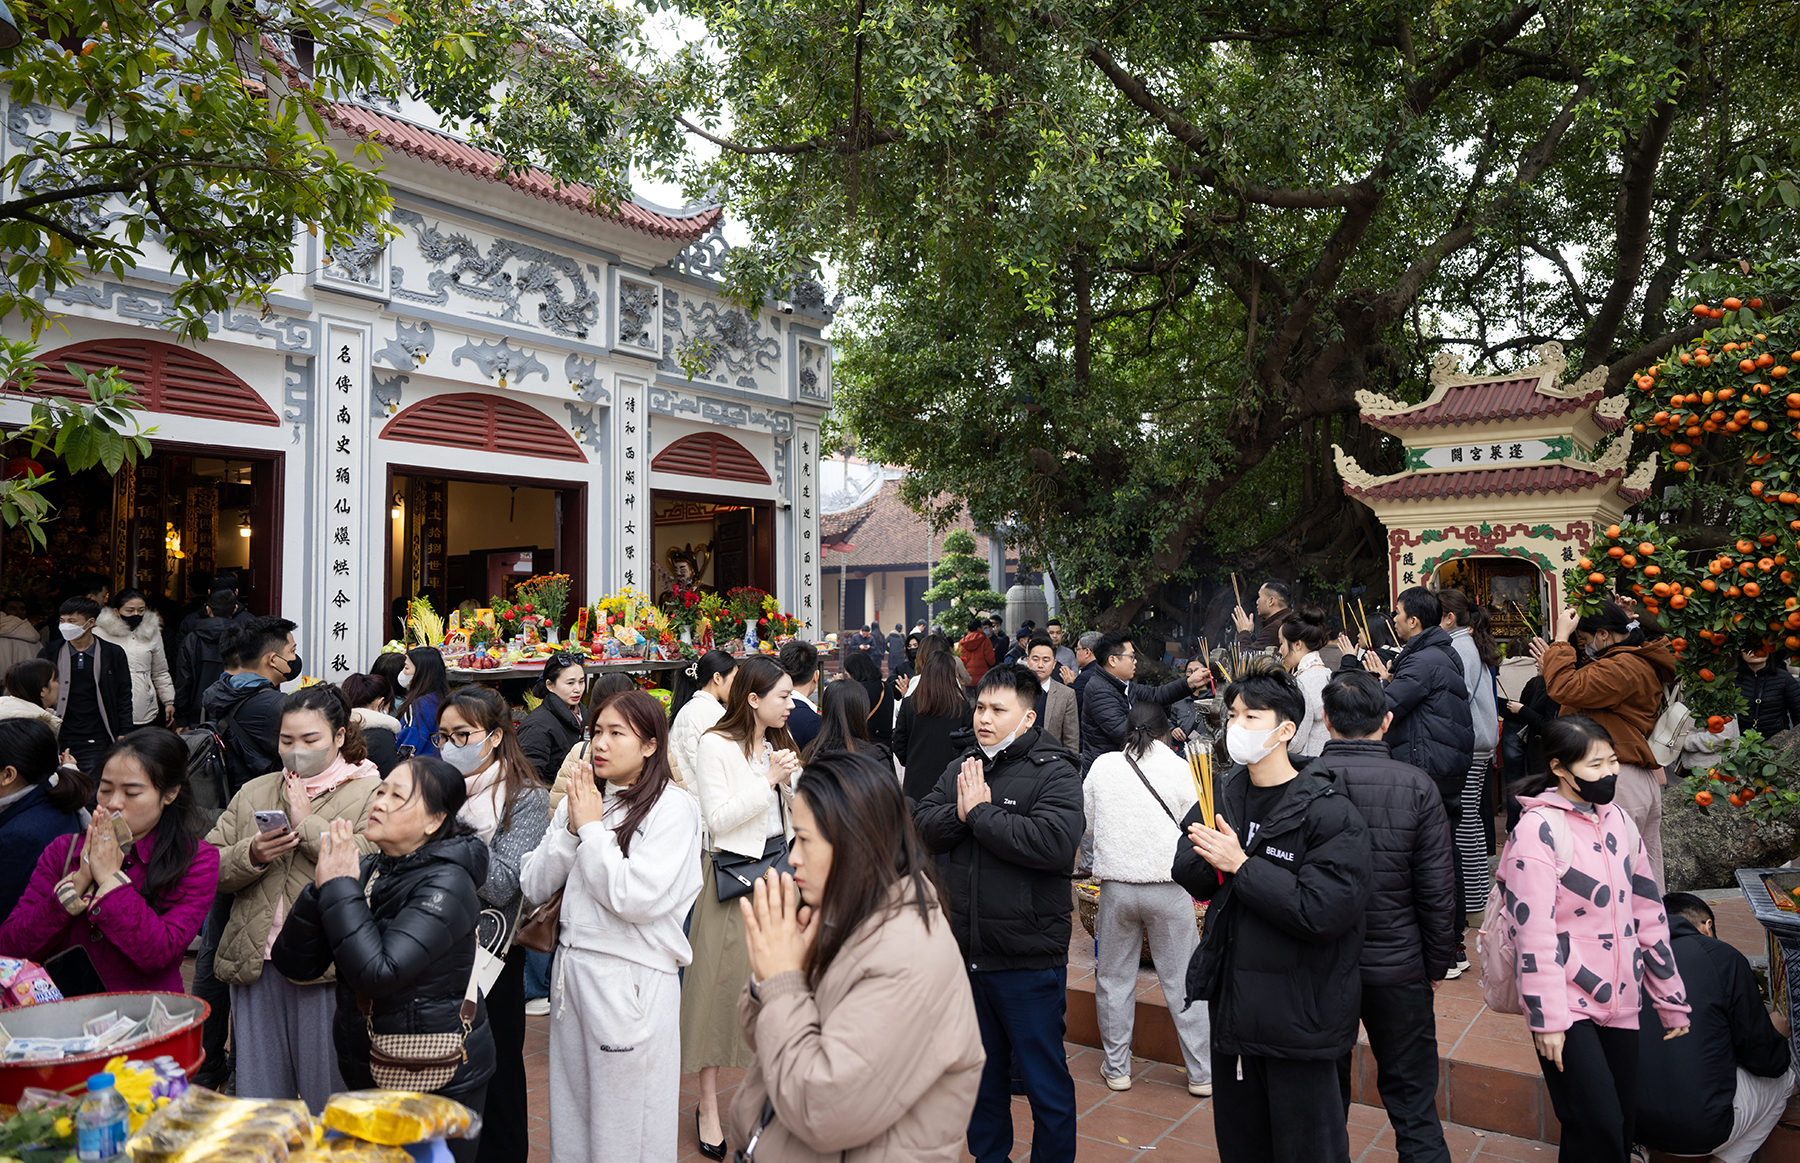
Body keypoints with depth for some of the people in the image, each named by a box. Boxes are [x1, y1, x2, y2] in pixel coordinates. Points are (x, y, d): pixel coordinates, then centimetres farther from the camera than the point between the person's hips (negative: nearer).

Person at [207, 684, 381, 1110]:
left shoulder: (368, 794, -2)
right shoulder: (252, 793, 15)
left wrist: (307, 823, -11)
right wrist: (250, 855, -11)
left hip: (327, 966, -4)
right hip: (255, 963, 5)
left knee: (328, 1100, 6)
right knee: (257, 1102, 16)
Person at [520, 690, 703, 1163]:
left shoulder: (674, 808, -12)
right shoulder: (581, 799, 8)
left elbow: (637, 898, -21)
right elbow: (535, 886, 5)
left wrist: (593, 828, -14)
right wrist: (571, 828, -8)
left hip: (632, 979, -6)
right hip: (572, 966, 6)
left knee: (625, 1125, 6)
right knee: (570, 1113, 19)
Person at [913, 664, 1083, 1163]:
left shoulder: (1054, 773, -12)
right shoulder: (961, 770, 8)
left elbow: (1055, 843, -27)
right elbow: (922, 827, 2)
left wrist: (982, 813, -20)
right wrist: (960, 812, -18)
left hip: (1029, 958, -6)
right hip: (966, 951, 6)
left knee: (1045, 1079, 8)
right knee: (982, 1072, 22)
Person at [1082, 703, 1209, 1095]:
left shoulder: (1102, 765, 1)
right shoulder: (1179, 768, -6)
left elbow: (1089, 820, 12)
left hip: (1115, 883, 2)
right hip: (1168, 886, -2)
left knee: (1113, 978, 15)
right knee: (1184, 980, 9)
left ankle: (1116, 1069, 24)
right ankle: (1202, 1073, 18)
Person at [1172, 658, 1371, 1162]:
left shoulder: (1328, 812, -16)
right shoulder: (1224, 792, 3)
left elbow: (1325, 910, -26)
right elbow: (1187, 876, 7)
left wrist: (1241, 865, -22)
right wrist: (1208, 859, -16)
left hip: (1298, 1014, -6)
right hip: (1231, 1002, 6)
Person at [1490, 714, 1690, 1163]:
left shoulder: (1617, 820, 7)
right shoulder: (1538, 829, -14)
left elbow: (1648, 913, 14)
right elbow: (1533, 931, -16)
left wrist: (1671, 999, 17)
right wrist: (1546, 1019, -16)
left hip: (1619, 1005, 6)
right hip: (1566, 1005, -6)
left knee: (1621, 1126, 11)